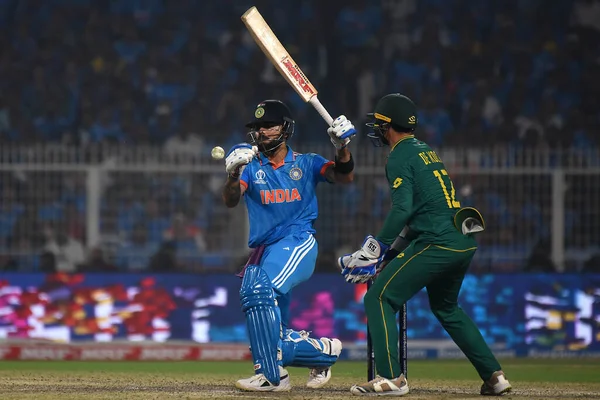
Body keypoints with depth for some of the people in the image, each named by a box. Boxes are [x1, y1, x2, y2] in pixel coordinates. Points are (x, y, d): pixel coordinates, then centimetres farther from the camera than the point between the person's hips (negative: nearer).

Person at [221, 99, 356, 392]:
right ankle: (324, 350, 27)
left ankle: (271, 376, -33)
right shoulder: (252, 167, 11)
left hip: (298, 241, -4)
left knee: (260, 289, -33)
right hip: (263, 248, 4)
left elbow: (344, 177, -5)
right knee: (271, 341, 0)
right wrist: (234, 174, -26)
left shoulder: (306, 164, 10)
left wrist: (342, 147, -23)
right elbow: (230, 201, -5)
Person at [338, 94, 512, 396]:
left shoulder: (400, 157, -5)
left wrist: (375, 250, -15)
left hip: (437, 244, -9)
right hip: (465, 243, 9)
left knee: (379, 298, -4)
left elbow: (402, 209, -18)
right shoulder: (426, 151, 23)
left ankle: (391, 377, -15)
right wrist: (389, 252, 25)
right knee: (446, 307, 28)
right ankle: (494, 376, 23)